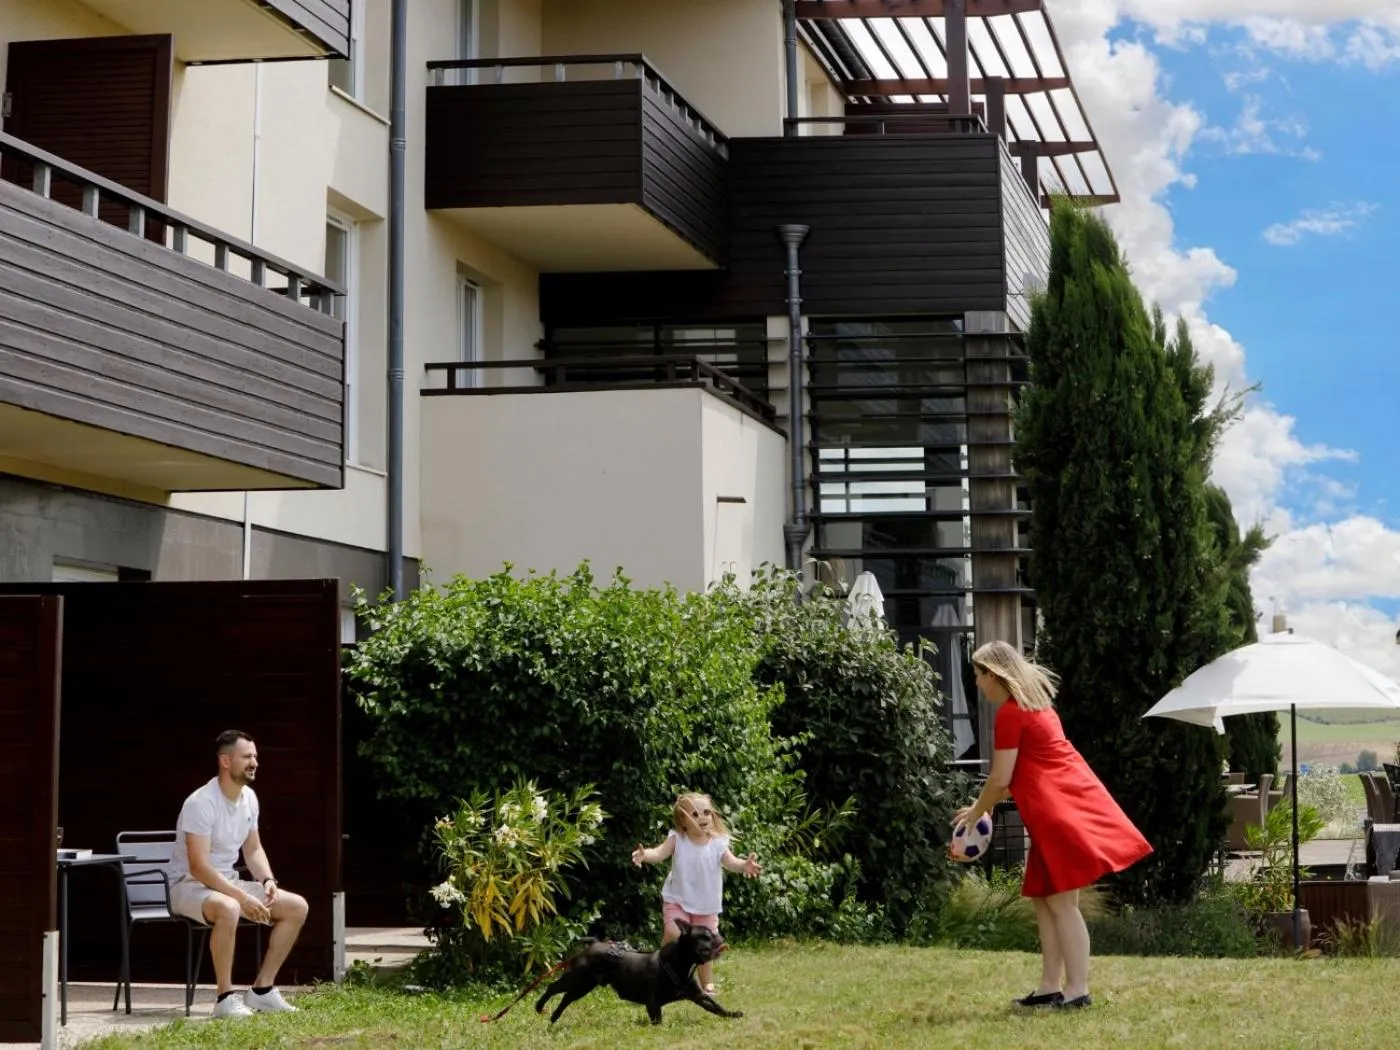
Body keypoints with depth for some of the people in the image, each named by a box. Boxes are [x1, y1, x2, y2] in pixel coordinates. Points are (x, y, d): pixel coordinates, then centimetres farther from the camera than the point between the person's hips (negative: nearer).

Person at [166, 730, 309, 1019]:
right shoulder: (201, 803, -23)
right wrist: (243, 897, -31)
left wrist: (268, 880, -6)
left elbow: (253, 850, 15)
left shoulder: (249, 798, 3)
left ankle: (262, 989, 1)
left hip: (228, 883, 9)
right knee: (228, 908, -41)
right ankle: (226, 998, -28)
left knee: (297, 906, -3)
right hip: (190, 885, -9)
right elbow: (198, 867, -28)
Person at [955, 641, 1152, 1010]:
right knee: (1043, 897, 11)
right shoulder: (1034, 703, 19)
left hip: (1061, 810, -10)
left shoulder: (1010, 713, -11)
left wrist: (976, 811, 6)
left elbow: (1000, 779, -11)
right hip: (1063, 805, 10)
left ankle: (1077, 990, -6)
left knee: (1061, 901, -7)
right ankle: (1051, 986, 13)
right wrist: (986, 805, 26)